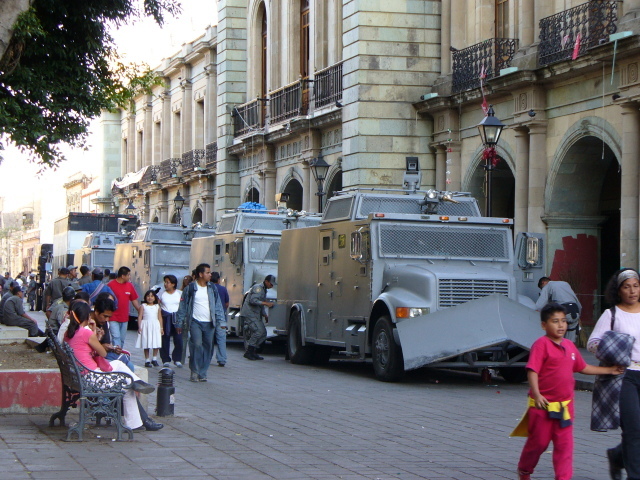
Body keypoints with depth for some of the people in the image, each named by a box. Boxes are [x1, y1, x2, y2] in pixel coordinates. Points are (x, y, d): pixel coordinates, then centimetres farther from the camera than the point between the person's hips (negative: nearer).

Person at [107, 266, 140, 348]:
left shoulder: (130, 285, 7)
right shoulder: (110, 285, -10)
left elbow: (134, 301, 14)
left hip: (124, 318, 6)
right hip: (113, 317, -6)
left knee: (122, 339, 13)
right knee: (116, 337, -13)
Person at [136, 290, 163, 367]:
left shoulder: (157, 307, 9)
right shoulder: (143, 306, 2)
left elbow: (160, 317, 10)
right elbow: (140, 317, -1)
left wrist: (161, 328, 6)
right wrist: (139, 327, -8)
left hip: (155, 326, 2)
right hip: (146, 326, -2)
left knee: (156, 343, -2)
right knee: (146, 344, -2)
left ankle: (154, 359, 12)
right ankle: (147, 360, 6)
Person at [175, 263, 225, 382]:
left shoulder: (212, 288, 11)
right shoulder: (190, 288, 1)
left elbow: (218, 305, 14)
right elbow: (183, 306, 4)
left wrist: (220, 319, 2)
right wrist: (179, 323, 2)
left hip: (209, 323, 4)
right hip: (195, 322, -4)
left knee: (208, 347, 2)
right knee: (196, 345, -16)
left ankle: (202, 373, 10)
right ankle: (195, 372, -7)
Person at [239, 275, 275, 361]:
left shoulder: (263, 290, 22)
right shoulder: (258, 288, -9)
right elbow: (253, 300, -22)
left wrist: (265, 315, 18)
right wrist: (266, 303, -22)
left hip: (256, 315, 10)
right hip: (249, 314, -10)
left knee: (263, 333, 4)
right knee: (258, 331, -20)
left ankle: (253, 353, 7)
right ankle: (249, 352, -15)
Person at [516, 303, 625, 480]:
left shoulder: (569, 346, 11)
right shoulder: (541, 344, -13)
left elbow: (583, 367, 24)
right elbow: (532, 371, -20)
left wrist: (609, 370, 24)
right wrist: (536, 395, -30)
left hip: (565, 404, 6)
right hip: (543, 404, -6)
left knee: (565, 444, 2)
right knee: (539, 442, 8)